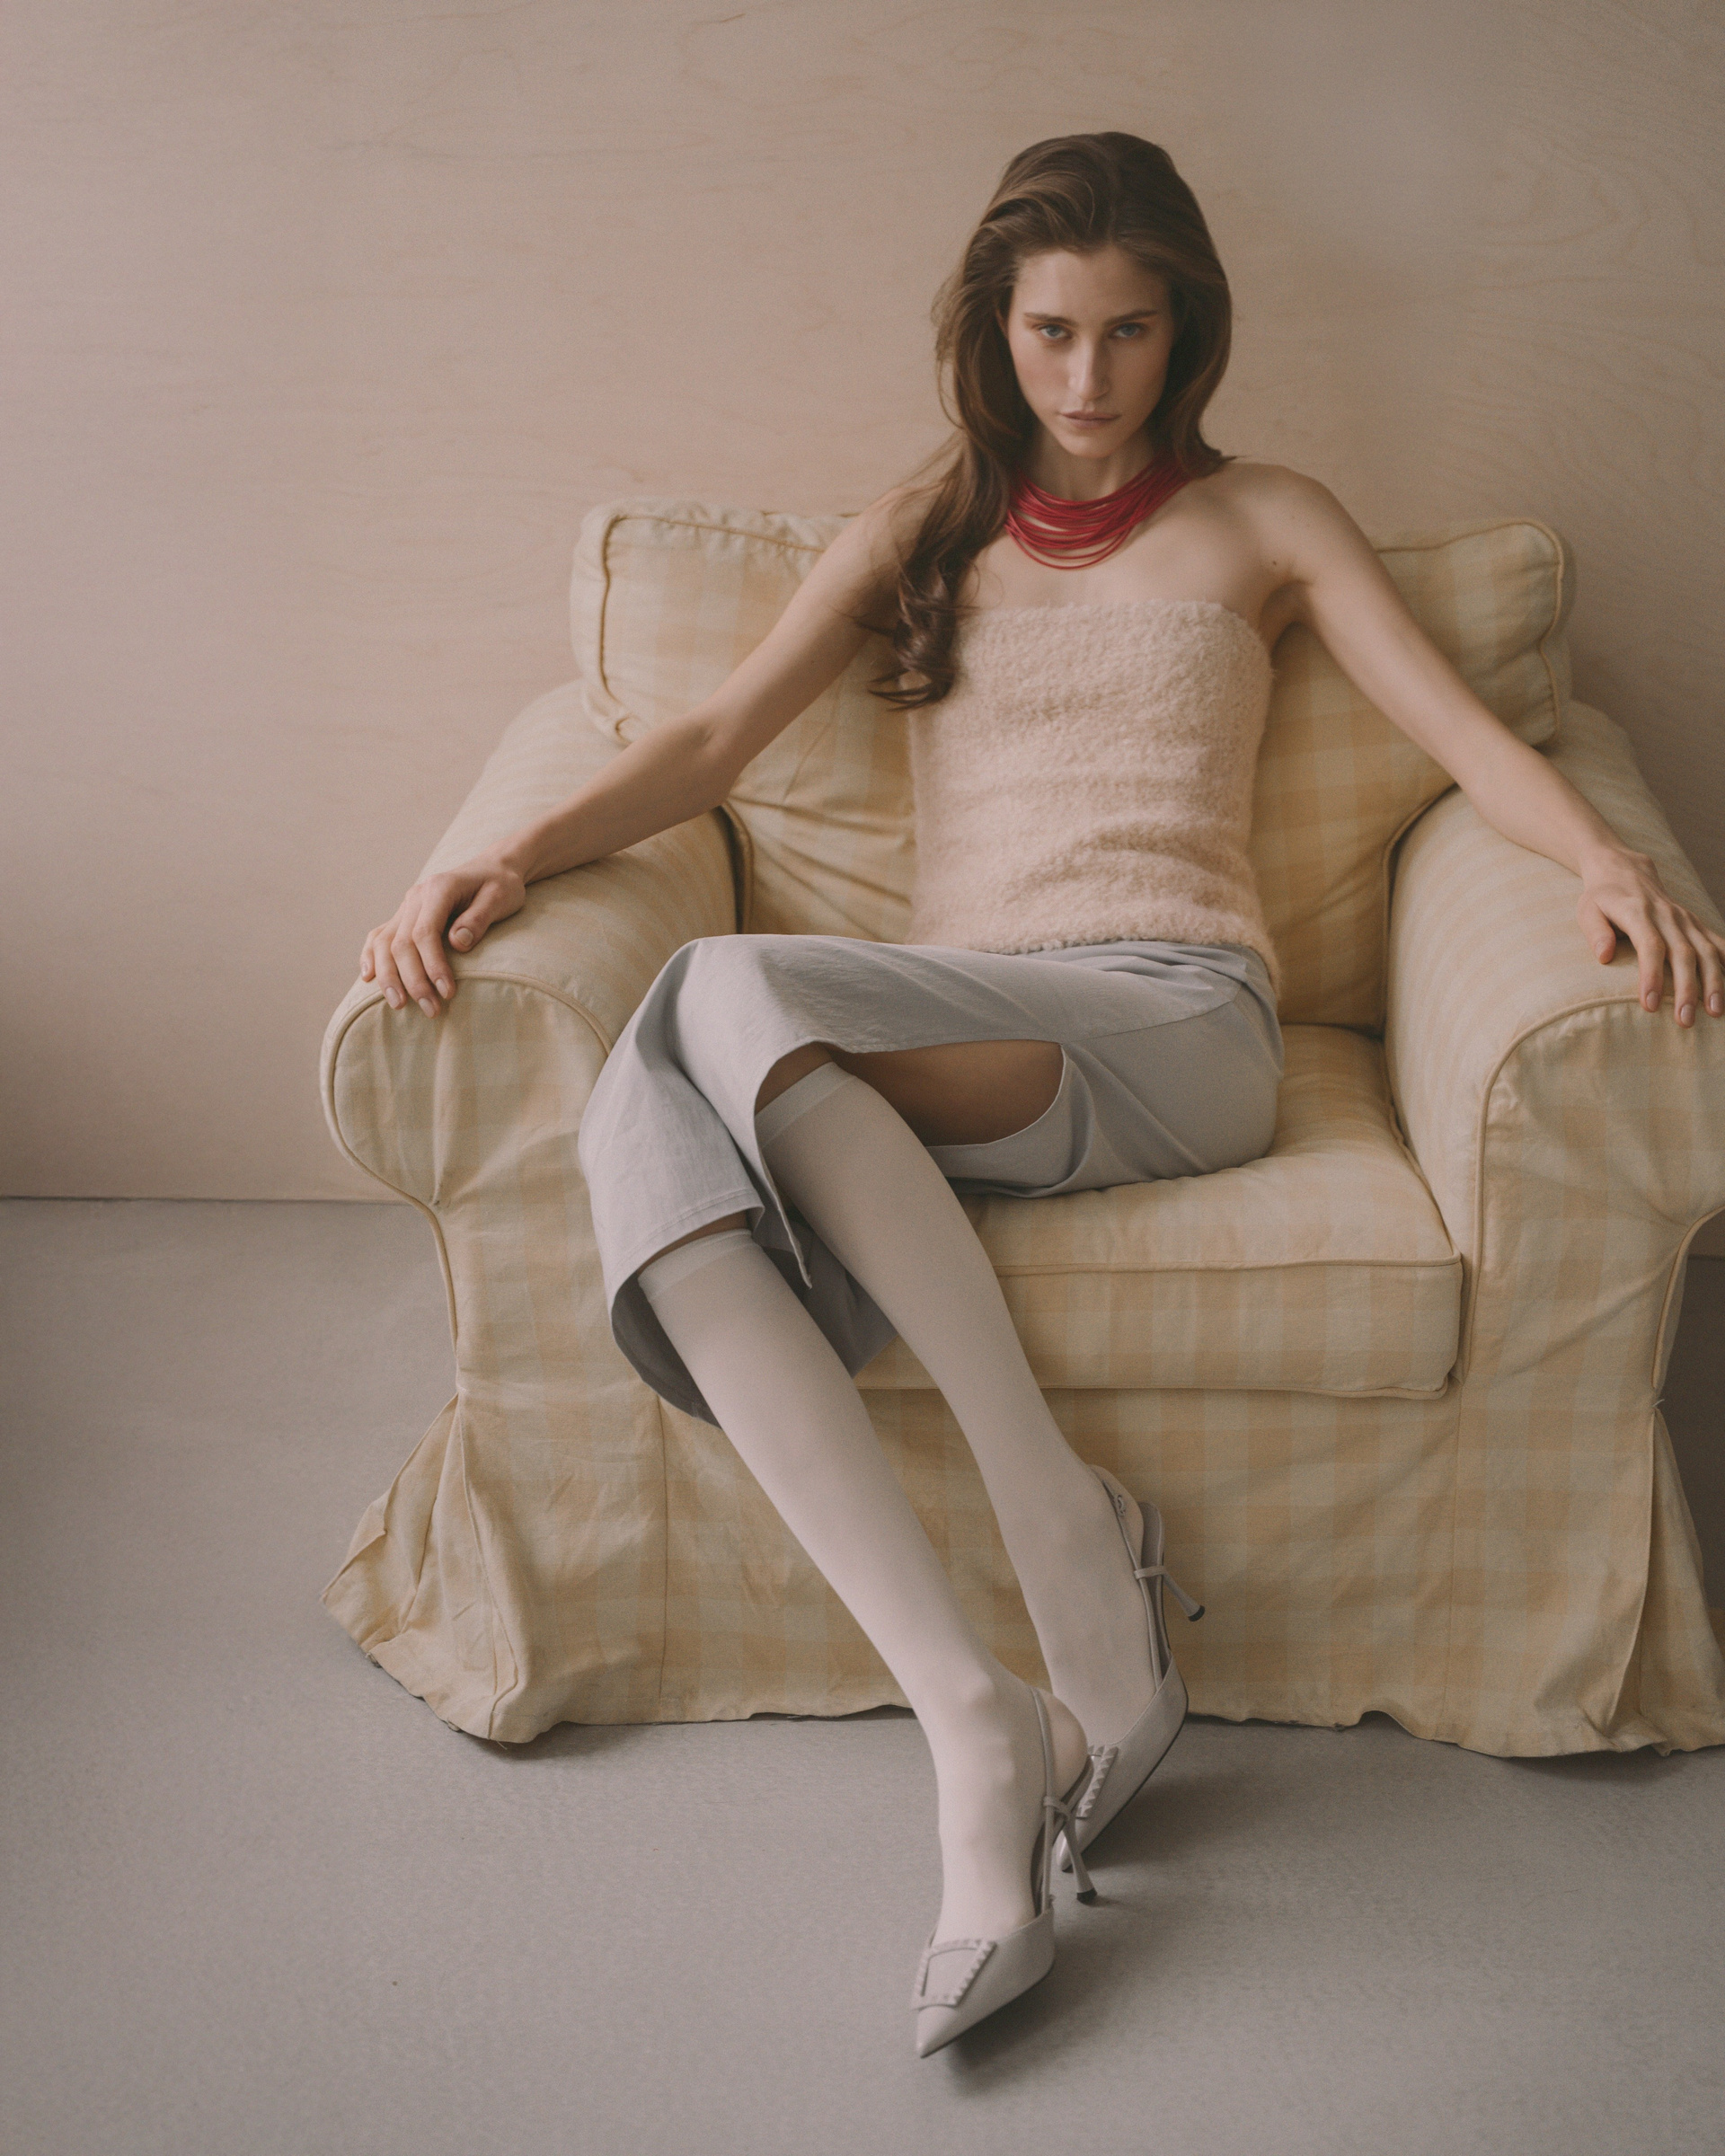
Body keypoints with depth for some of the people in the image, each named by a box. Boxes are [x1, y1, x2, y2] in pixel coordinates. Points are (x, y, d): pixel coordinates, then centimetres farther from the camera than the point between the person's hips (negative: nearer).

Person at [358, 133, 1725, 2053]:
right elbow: (720, 736, 13)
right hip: (944, 1056, 3)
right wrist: (508, 859, -5)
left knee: (729, 994, -32)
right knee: (643, 1129, -33)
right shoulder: (923, 530, 24)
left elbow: (1466, 733, 8)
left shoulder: (1266, 524, 18)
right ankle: (971, 1724, -36)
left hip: (1178, 1032, -3)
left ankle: (1067, 1519, -24)